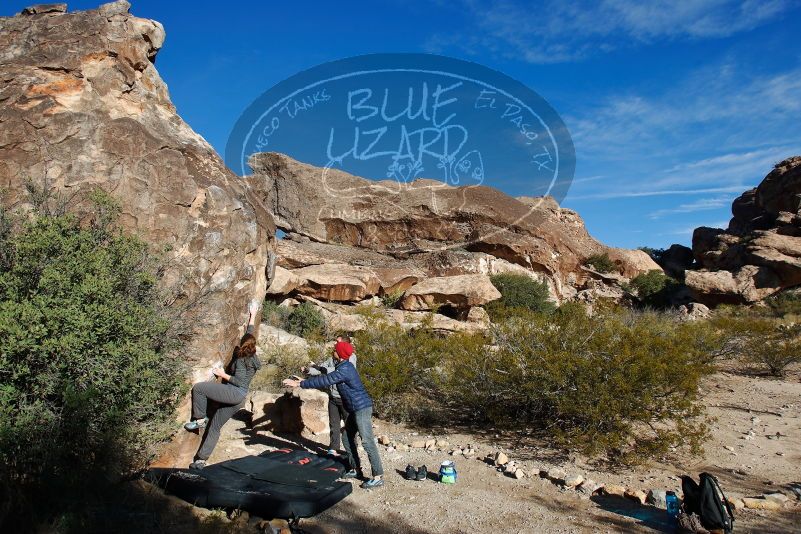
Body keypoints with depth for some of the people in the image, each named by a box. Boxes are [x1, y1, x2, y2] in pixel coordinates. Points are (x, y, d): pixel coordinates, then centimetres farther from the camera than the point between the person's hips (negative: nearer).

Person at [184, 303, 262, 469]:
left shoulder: (242, 360, -10)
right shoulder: (253, 357, 12)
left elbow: (239, 382, -17)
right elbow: (250, 333, 24)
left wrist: (223, 374, -7)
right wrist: (253, 316, 31)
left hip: (234, 393, -9)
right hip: (238, 398, 9)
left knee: (198, 388, -11)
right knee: (215, 427, 9)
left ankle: (200, 419, -3)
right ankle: (201, 460, 8)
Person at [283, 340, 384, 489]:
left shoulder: (344, 370, -21)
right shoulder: (342, 366, 11)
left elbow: (323, 381, -24)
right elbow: (325, 379, 22)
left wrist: (299, 384, -18)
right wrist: (303, 381, 22)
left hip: (362, 408, -11)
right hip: (355, 409, 11)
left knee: (367, 441, -11)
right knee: (348, 439, 15)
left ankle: (378, 477, -8)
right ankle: (356, 469, 25)